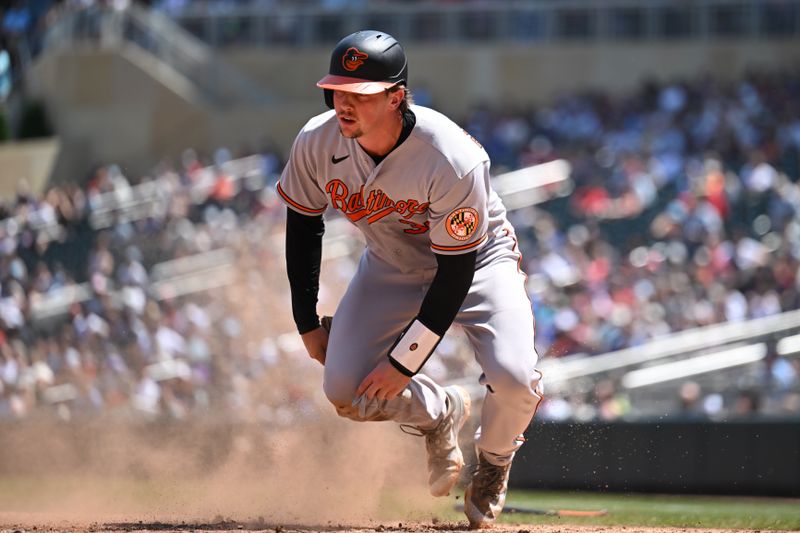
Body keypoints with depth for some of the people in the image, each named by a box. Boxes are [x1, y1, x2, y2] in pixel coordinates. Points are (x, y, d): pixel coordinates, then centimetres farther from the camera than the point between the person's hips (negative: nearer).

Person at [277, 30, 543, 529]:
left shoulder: (454, 160, -36)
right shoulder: (318, 142, -23)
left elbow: (457, 270, -28)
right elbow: (303, 225, -2)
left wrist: (404, 361, -25)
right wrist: (308, 322, 0)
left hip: (478, 261, -4)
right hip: (392, 266, 4)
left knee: (515, 377, -28)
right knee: (345, 390, -15)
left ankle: (493, 461, 9)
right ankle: (439, 414, 19)